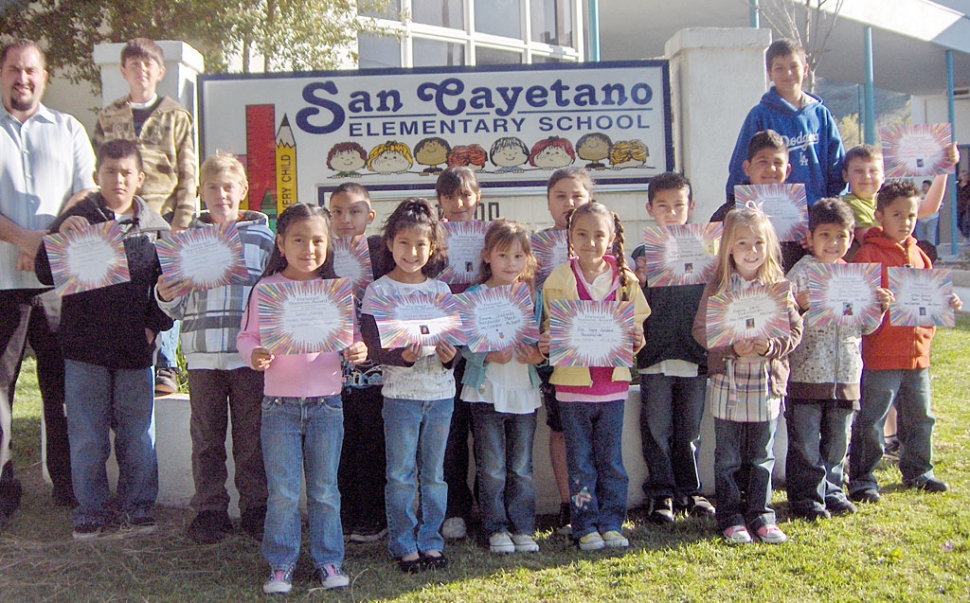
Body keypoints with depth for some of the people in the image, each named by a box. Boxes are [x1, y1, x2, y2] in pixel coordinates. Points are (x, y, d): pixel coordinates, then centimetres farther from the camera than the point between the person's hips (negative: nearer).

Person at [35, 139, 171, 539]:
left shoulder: (156, 228, 5)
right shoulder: (77, 218, 1)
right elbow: (46, 274, -4)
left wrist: (154, 325, 0)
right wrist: (61, 236, -20)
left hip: (136, 349, 1)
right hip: (85, 348, -1)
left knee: (138, 435, 7)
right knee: (87, 438, 6)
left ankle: (137, 507, 22)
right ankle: (91, 509, 20)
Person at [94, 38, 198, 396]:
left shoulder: (177, 117, 9)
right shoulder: (108, 118, 14)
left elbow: (188, 176, 4)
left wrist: (181, 220, -5)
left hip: (163, 217, -2)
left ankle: (164, 369, 5)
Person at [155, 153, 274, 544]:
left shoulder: (263, 237, 5)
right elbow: (176, 306, 9)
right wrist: (165, 295, -12)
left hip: (250, 353, -1)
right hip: (202, 353, 2)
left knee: (251, 436, 6)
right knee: (206, 437, 9)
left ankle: (255, 508, 18)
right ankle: (210, 510, 19)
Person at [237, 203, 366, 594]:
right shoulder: (266, 289, -1)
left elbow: (352, 334, 8)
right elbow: (247, 336, 1)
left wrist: (357, 350, -14)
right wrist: (254, 355, -21)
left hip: (326, 401, 1)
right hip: (280, 403, -1)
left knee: (324, 489, 10)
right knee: (282, 492, 3)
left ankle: (328, 560, 21)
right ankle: (281, 565, 16)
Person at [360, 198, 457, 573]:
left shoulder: (440, 290, 8)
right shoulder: (379, 291, -3)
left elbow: (453, 338, 9)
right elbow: (373, 347, -9)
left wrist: (449, 355, -13)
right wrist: (403, 356, -27)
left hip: (440, 391, 3)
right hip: (401, 393, -3)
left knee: (434, 474, 11)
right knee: (401, 475, 3)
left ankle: (431, 541, 22)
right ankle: (403, 545, 15)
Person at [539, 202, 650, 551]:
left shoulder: (625, 279, 3)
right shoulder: (558, 280, -1)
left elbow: (637, 326, 9)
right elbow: (550, 330, 3)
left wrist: (637, 338, -13)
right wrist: (545, 345, -18)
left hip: (613, 381, 1)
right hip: (573, 382, -1)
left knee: (611, 460, 9)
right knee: (580, 462, 6)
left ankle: (611, 524, 21)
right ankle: (586, 527, 15)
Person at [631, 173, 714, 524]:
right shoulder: (642, 253, 3)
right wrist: (640, 282, -16)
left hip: (694, 353, 1)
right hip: (655, 354, -1)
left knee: (690, 428, 10)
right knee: (656, 428, 2)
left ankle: (688, 491, 22)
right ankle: (661, 494, 13)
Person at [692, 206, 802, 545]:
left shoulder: (779, 286, 2)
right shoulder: (718, 286, -2)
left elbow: (795, 330, 1)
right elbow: (701, 330, -5)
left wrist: (772, 347, -18)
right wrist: (733, 347, -19)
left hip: (768, 384, 1)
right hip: (728, 384, -1)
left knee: (762, 457, 11)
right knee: (728, 458, 7)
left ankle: (761, 515, 22)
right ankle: (730, 518, 17)